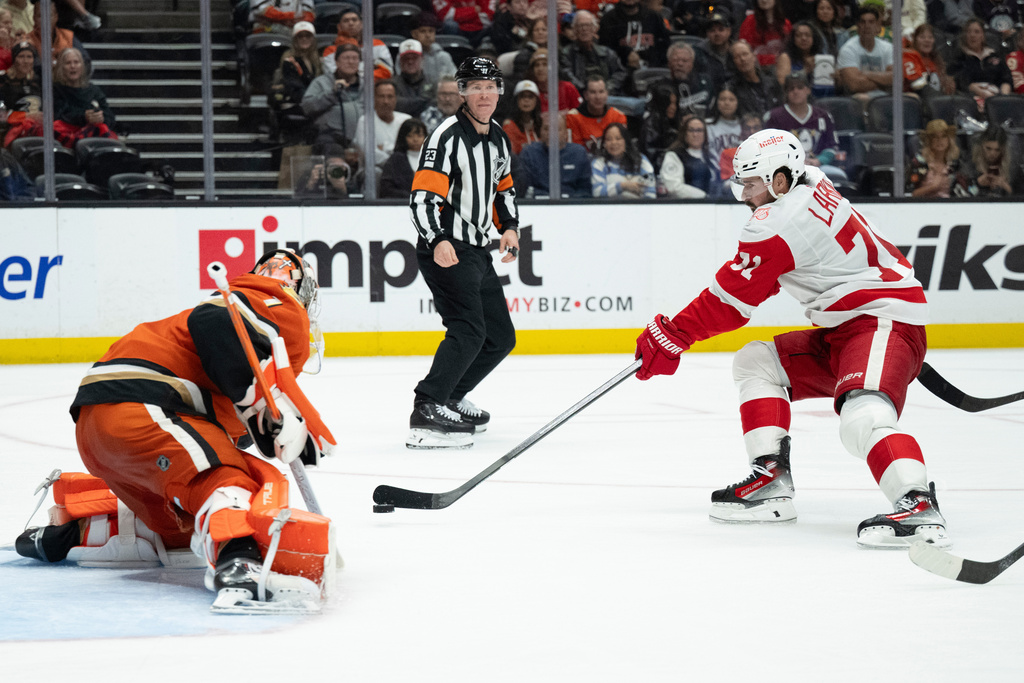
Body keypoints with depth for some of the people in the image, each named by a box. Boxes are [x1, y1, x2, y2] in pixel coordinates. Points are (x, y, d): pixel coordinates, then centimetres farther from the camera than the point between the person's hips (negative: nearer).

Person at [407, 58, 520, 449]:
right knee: (469, 331, -25)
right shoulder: (447, 137, -15)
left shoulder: (498, 138, 12)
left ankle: (450, 398, 28)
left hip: (478, 252, 9)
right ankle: (426, 414, -29)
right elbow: (423, 197, -21)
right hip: (445, 251, -9)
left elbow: (503, 186, 27)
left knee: (501, 338, 14)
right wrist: (437, 241, -35)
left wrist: (509, 227, 10)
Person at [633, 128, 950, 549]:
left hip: (885, 321, -11)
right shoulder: (811, 185, 10)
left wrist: (671, 337, -3)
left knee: (862, 416, -34)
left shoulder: (778, 223, -18)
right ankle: (772, 484, 7)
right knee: (756, 363, 14)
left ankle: (919, 508, -48)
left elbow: (731, 301, -12)